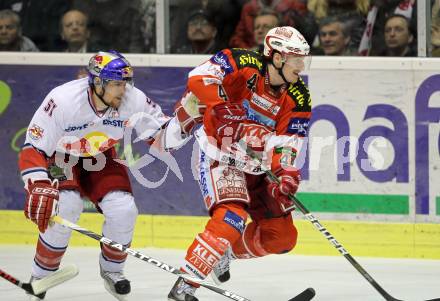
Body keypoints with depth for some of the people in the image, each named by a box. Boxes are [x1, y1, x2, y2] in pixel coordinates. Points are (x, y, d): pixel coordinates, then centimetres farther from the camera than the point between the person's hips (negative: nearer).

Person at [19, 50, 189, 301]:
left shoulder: (133, 100, -23)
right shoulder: (63, 101, -34)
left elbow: (161, 136, -11)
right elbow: (33, 150, -32)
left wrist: (182, 125, -34)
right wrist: (39, 189, -44)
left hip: (101, 160, 4)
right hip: (61, 158, -4)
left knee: (124, 210, -14)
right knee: (65, 207, -28)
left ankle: (112, 269, 15)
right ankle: (40, 278, -8)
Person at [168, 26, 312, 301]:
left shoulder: (299, 99, -4)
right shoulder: (243, 64, -17)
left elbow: (287, 144, -11)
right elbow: (200, 78, -30)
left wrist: (286, 176, -30)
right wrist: (225, 109, -42)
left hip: (255, 167, 7)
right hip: (219, 156, -7)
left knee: (281, 237, 6)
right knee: (232, 217, -28)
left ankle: (225, 253, 31)